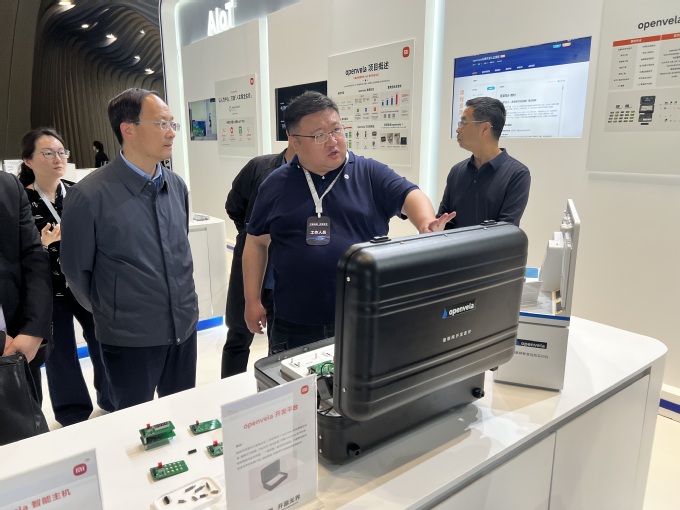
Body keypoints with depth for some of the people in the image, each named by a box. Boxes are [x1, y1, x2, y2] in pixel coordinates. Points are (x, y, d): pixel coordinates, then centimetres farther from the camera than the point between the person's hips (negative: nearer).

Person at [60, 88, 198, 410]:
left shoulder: (177, 186, 2)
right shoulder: (89, 195, -16)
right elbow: (76, 270, -5)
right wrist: (108, 313, 8)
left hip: (185, 327, 5)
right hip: (129, 337, -4)